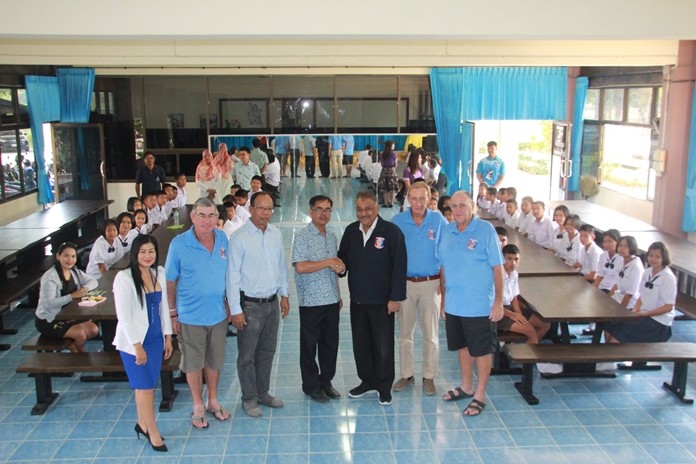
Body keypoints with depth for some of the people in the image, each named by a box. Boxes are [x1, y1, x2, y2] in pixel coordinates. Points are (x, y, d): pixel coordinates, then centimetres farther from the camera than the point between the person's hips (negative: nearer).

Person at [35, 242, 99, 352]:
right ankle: (80, 353, 9)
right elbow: (48, 303, -31)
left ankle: (69, 344, 15)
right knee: (80, 333, -23)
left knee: (94, 330, -9)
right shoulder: (50, 276, -22)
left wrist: (85, 288, -16)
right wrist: (73, 295, -35)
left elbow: (93, 281, 7)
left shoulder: (74, 271, 2)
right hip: (48, 321, -7)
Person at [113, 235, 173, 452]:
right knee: (145, 385, 2)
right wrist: (137, 346, -16)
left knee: (145, 384, 13)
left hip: (155, 338, 5)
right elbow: (124, 317, -16)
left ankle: (142, 424, 30)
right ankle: (152, 430, 16)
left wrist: (168, 336, 10)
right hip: (133, 340, -5)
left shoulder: (159, 273, 1)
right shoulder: (124, 278, -17)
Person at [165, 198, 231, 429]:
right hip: (190, 316, -3)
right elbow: (170, 281, -8)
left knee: (214, 361, 18)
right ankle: (198, 406, 29)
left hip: (218, 314, 3)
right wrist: (172, 313, -7)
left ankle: (213, 401, 37)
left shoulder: (223, 239, -3)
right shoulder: (179, 244, -15)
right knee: (193, 363, 11)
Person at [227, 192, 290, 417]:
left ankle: (263, 393, 33)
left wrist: (284, 295, 12)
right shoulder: (239, 238, -15)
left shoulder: (276, 234, 3)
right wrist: (235, 310, -14)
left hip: (272, 302, 6)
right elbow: (233, 275, -14)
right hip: (250, 305, -6)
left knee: (267, 351, 17)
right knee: (247, 355, 6)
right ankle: (249, 398, 22)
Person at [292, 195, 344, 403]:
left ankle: (326, 381, 27)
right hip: (311, 301, -6)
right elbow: (300, 267, -22)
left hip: (331, 299, 6)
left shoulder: (332, 237, 12)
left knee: (330, 343, 12)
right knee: (309, 345, 6)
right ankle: (311, 386, 19)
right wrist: (328, 262, -20)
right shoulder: (302, 237, -10)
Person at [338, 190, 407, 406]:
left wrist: (396, 297, -13)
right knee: (360, 343, 15)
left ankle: (384, 387, 22)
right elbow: (343, 258, 16)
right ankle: (367, 381, 33)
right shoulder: (351, 231, 5)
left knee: (383, 345, 5)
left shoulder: (391, 231, -11)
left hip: (382, 301, -5)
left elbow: (399, 266, -12)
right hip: (357, 299, 5)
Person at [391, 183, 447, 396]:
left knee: (431, 334, 7)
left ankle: (429, 377, 21)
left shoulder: (439, 220, -5)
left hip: (430, 283, -1)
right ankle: (406, 375, 24)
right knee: (404, 333, 10)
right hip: (404, 283, 1)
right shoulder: (398, 221, -3)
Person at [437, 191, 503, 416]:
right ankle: (466, 387, 38)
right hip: (453, 304, 5)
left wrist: (498, 300, -13)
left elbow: (497, 267, -11)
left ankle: (480, 395, 22)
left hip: (479, 305, -5)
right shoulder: (447, 231, 3)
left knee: (482, 350, 7)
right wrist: (443, 299, 12)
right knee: (462, 346, 20)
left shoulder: (485, 230, -12)